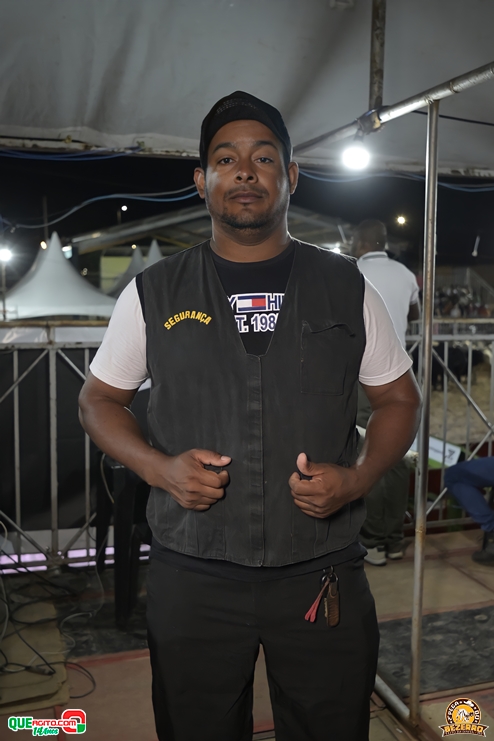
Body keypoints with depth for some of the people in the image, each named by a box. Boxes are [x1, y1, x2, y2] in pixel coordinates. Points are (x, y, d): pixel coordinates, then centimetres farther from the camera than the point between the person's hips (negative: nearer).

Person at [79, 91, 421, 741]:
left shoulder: (347, 289, 2)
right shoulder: (153, 294, 1)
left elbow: (399, 400, 9)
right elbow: (99, 399, 9)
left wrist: (357, 478, -10)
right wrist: (158, 467, -10)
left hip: (324, 577, 1)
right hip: (192, 580, 0)